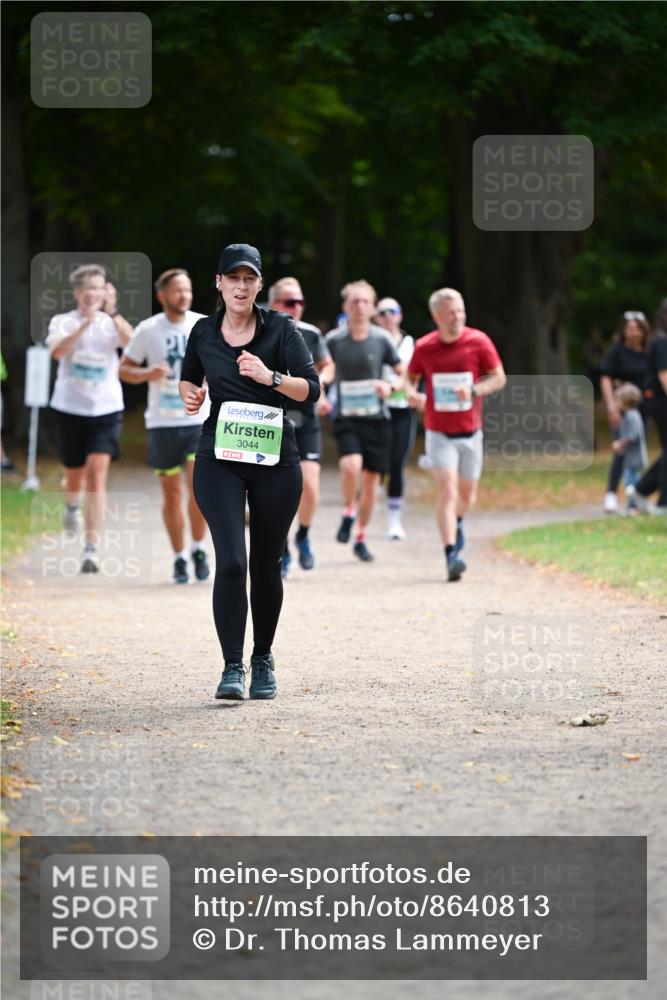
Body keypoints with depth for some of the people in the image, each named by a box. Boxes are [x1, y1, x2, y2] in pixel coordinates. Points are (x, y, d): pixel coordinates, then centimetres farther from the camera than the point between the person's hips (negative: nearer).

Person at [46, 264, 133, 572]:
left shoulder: (111, 324, 2)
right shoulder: (63, 322, 1)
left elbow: (133, 341, -20)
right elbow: (57, 351, -20)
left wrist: (113, 312, -30)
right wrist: (86, 323, -29)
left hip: (106, 408, -1)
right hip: (71, 408, 1)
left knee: (97, 472, -16)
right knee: (75, 475, 14)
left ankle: (91, 550, -17)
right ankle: (72, 506, 52)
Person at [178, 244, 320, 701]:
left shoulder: (281, 328, -3)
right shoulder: (203, 333, 5)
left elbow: (311, 388, -10)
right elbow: (188, 377, 22)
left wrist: (269, 376, -26)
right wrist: (191, 394, 0)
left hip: (275, 460, 0)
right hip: (219, 459, 0)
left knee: (266, 565, 9)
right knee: (231, 561, -15)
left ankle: (263, 658, 28)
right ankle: (233, 667, -12)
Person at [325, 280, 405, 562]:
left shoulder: (381, 340, 0)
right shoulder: (333, 340, -2)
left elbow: (404, 374, 7)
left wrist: (391, 387, -13)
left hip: (376, 417, 2)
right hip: (345, 418, -2)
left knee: (370, 481, 5)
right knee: (351, 465, -27)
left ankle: (361, 539, 23)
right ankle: (348, 514, 1)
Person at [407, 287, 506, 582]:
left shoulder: (478, 341, -7)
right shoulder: (423, 347, -6)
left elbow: (499, 378, -1)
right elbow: (411, 376, 11)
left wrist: (474, 390, -19)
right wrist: (412, 393, -12)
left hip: (470, 432, 2)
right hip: (439, 433, -2)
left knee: (467, 497, 13)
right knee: (447, 491, -17)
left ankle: (456, 522, 48)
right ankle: (451, 555, -20)